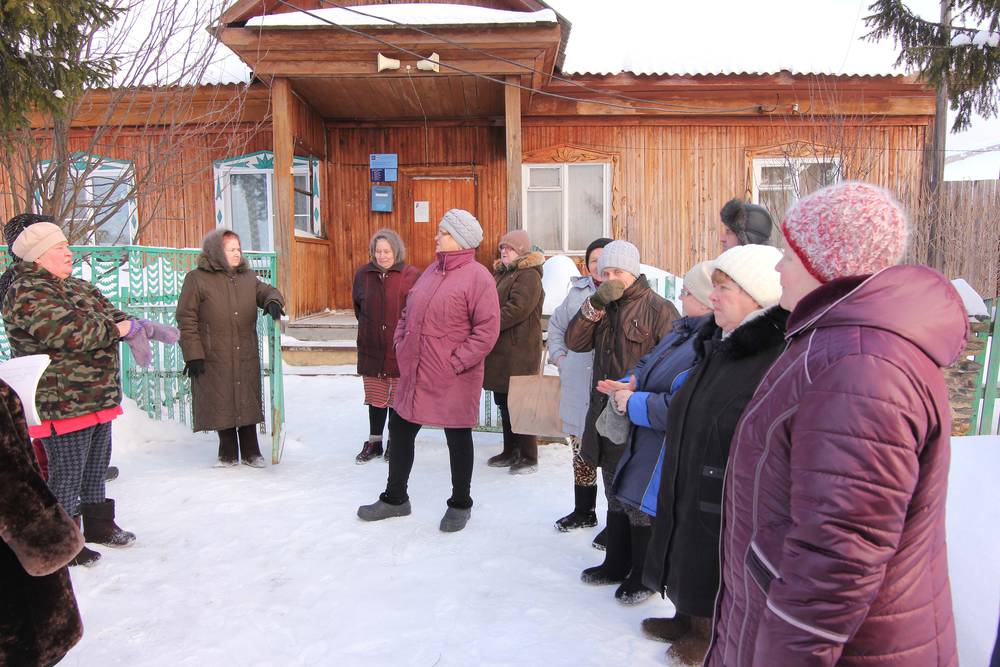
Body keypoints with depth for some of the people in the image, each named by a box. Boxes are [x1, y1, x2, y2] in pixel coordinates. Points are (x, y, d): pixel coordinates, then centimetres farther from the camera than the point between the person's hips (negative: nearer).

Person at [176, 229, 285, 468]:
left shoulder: (247, 276, 10)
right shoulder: (197, 279, -5)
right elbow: (187, 320, -6)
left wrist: (273, 301, -14)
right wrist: (192, 354, -10)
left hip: (246, 358, 4)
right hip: (214, 359, -4)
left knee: (247, 402, 10)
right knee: (221, 405, 6)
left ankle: (250, 452, 23)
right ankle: (228, 454, 22)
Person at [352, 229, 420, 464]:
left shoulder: (411, 275, -9)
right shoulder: (363, 275, 5)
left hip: (400, 350, -3)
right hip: (371, 350, 4)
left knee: (397, 399, 8)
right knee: (376, 398, 14)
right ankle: (374, 442, 27)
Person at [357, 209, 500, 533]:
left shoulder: (477, 276, -13)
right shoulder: (432, 272, 11)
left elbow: (487, 329, -19)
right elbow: (408, 313, 19)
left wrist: (456, 362, -19)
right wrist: (401, 344, 6)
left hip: (453, 380, -8)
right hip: (414, 374, 8)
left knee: (458, 438, 9)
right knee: (400, 431, 15)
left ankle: (460, 504, 28)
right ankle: (395, 497, 34)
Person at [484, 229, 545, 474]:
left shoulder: (529, 276, -11)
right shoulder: (501, 273, 18)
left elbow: (516, 309, -23)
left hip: (519, 351, -9)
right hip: (500, 349, 9)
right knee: (504, 402, 15)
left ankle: (529, 457, 10)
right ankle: (510, 451, 28)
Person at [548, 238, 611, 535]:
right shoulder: (578, 291, 9)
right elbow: (556, 324, 24)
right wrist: (559, 356, 15)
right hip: (577, 388, 6)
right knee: (581, 451, 18)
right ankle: (584, 511, 36)